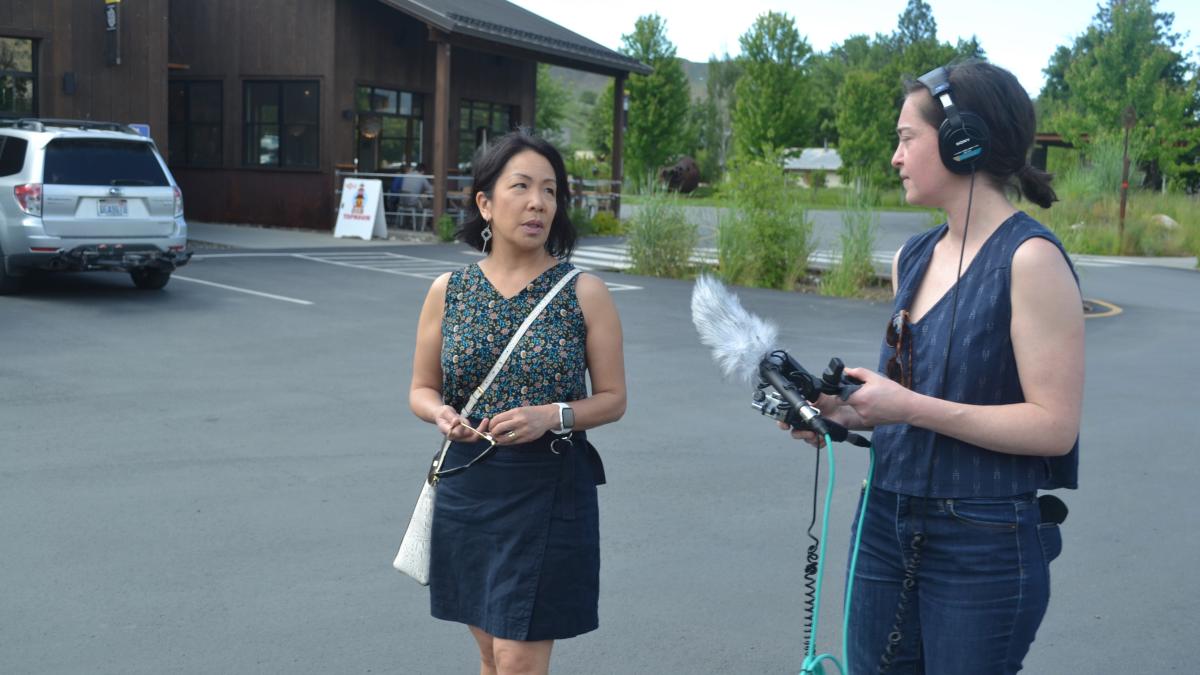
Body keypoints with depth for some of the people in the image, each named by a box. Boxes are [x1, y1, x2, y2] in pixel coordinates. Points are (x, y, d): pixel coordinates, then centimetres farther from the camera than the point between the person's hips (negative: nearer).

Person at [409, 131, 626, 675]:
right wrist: (442, 414, -14)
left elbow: (613, 398, -1)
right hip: (467, 486, 3)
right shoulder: (448, 292, 1)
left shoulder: (585, 293, -6)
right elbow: (421, 390, 9)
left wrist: (553, 416, -20)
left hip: (550, 490, -3)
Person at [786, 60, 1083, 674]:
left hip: (984, 546, -7)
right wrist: (846, 413, 0)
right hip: (889, 524, 7)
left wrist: (908, 406, -21)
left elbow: (1054, 427, -19)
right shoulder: (912, 258, 8)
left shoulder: (1030, 259, -15)